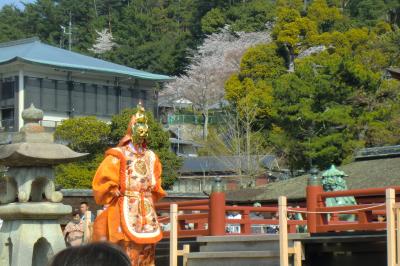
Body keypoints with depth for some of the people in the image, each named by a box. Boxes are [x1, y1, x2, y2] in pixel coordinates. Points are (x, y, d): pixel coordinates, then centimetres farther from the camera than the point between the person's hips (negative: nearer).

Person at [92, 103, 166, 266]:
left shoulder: (151, 157, 14)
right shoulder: (118, 155, -5)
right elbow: (103, 183, -9)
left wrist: (148, 201, 15)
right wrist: (117, 199, -2)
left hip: (147, 213, 6)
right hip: (126, 211, -6)